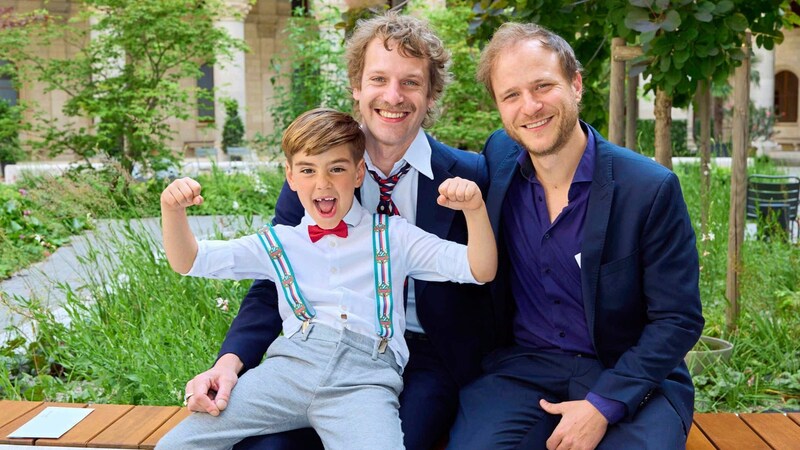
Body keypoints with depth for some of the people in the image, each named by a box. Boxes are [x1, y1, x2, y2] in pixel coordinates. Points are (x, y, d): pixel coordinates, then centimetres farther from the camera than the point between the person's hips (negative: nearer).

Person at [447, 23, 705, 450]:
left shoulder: (651, 189, -12)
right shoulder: (499, 157, 0)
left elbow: (679, 319, -9)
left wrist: (603, 406, -18)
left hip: (630, 377, -1)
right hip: (521, 368, 2)